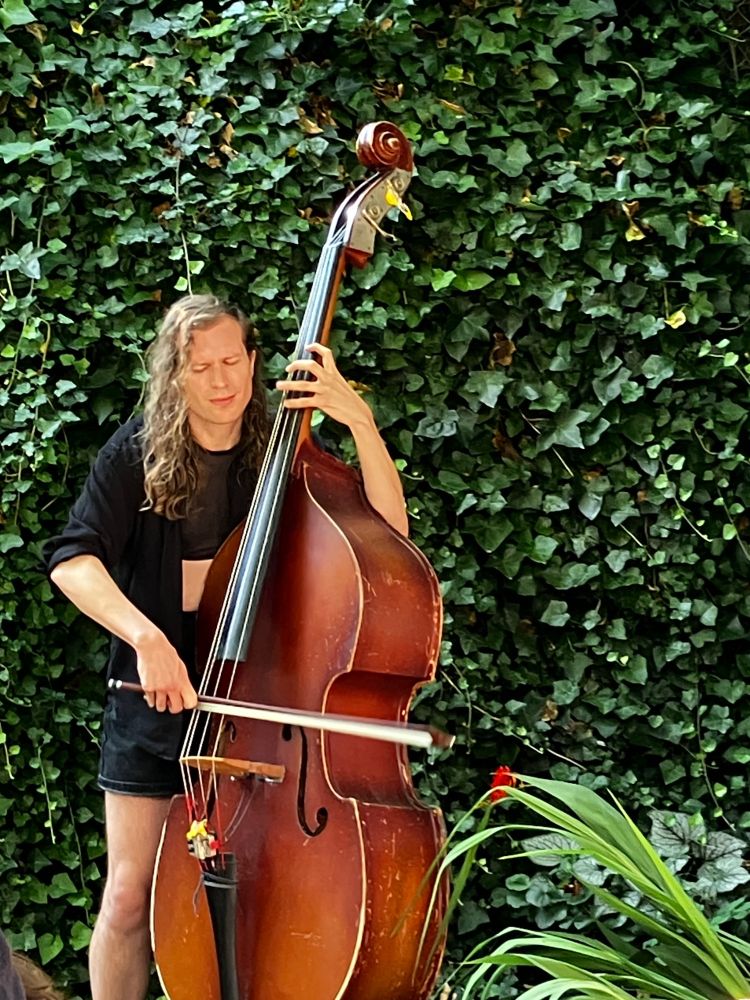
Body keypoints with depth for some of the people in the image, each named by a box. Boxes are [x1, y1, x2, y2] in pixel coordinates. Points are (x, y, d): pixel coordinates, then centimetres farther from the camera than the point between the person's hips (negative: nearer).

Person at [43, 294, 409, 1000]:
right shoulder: (137, 454, -3)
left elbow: (389, 536, -12)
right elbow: (73, 559, -16)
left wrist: (360, 422, -23)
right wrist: (146, 636, -32)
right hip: (154, 702, 0)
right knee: (130, 897, 0)